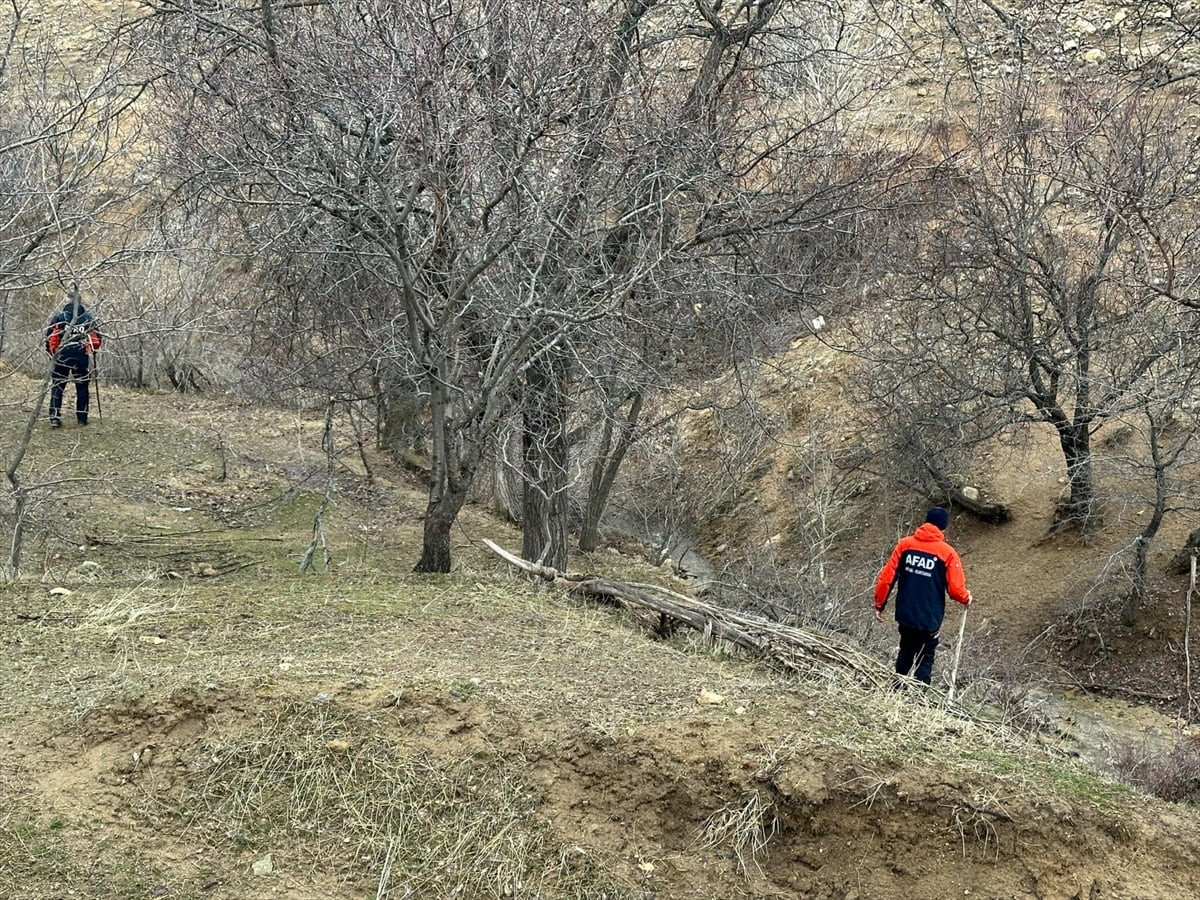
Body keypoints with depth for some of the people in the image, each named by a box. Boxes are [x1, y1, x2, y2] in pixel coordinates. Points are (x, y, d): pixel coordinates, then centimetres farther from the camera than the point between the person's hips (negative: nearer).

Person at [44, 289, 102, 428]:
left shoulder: (58, 316, 2)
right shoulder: (88, 317, 5)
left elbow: (49, 338, -1)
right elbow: (96, 338, 5)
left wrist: (52, 353, 13)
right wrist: (91, 350, 23)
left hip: (62, 356, -1)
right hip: (81, 357, 1)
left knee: (57, 387, 7)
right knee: (82, 388, 11)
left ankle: (54, 418, -2)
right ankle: (82, 418, 12)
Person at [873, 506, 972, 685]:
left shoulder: (905, 544, -3)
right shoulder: (947, 553, -11)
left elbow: (886, 577, -5)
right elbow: (956, 589, -11)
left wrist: (879, 605, 5)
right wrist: (966, 599, 11)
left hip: (905, 615, 4)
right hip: (929, 620, -4)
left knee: (905, 655, 23)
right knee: (925, 661, 9)